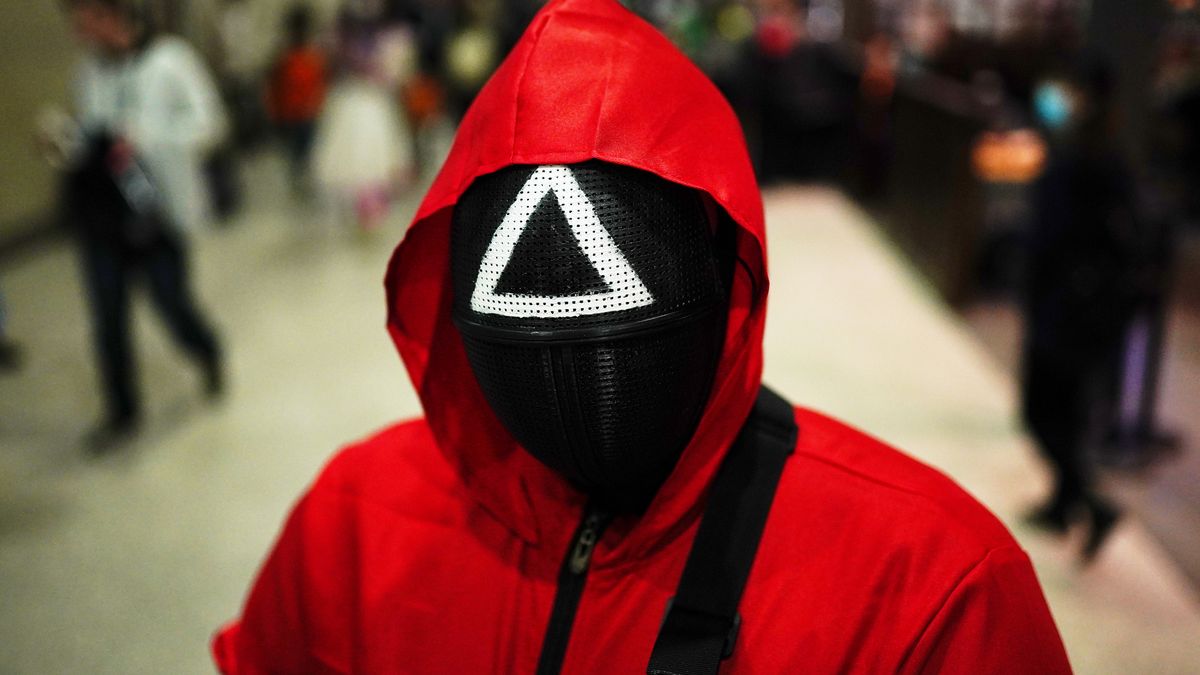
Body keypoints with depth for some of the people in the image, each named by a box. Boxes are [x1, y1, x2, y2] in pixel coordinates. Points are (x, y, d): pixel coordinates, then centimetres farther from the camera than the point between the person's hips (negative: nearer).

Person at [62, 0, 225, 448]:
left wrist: (143, 138, -21)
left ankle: (209, 355, 38)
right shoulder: (90, 71, 10)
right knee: (107, 318, 7)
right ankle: (123, 411, 22)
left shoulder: (169, 60, -8)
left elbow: (205, 123, -10)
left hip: (156, 211, -5)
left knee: (172, 304, 4)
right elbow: (90, 136, 18)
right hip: (100, 211, 5)